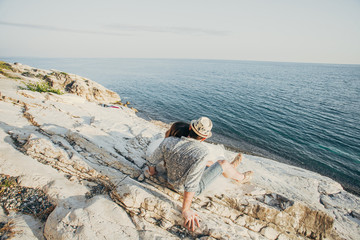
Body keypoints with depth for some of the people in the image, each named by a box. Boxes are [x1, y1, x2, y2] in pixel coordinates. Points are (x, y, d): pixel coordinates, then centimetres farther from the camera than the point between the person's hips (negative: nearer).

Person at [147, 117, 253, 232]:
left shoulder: (168, 141, -21)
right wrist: (186, 211, -25)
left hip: (172, 181, 6)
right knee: (223, 164, 5)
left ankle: (230, 167, 52)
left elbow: (152, 161, -7)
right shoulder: (200, 154, -36)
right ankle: (240, 177, 37)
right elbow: (190, 186, -37)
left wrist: (152, 172, 15)